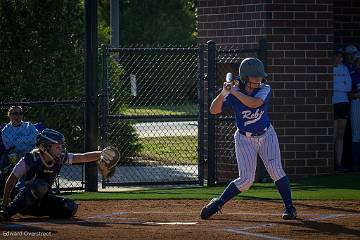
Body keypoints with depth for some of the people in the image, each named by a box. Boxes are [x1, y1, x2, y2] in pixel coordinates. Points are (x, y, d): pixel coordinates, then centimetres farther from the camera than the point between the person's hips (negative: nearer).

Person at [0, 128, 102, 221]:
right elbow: (11, 180, -14)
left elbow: (84, 157, -6)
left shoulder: (60, 158, -5)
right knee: (40, 186, -38)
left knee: (70, 208, -14)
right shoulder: (31, 159, -20)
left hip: (41, 199, 6)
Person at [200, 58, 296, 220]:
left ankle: (289, 208, -4)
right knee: (246, 179, -8)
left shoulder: (264, 90, -14)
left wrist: (234, 91, -29)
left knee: (275, 170, -15)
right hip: (244, 139, -1)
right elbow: (214, 110, -17)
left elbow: (254, 103, -33)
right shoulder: (233, 95, -12)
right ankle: (217, 204, 9)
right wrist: (224, 93, -30)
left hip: (266, 135, 1)